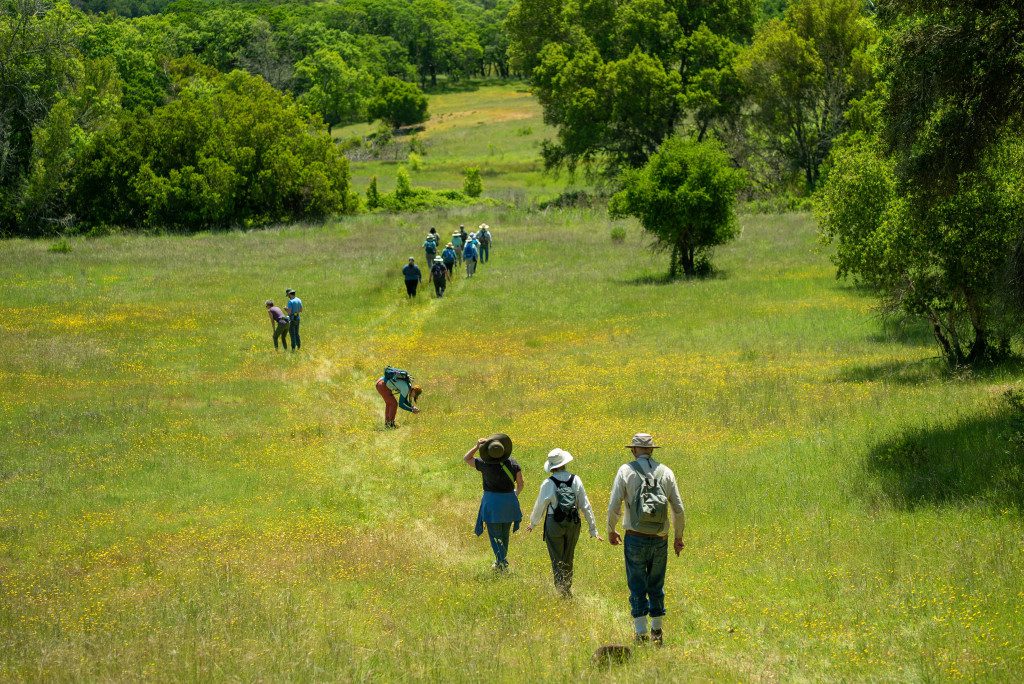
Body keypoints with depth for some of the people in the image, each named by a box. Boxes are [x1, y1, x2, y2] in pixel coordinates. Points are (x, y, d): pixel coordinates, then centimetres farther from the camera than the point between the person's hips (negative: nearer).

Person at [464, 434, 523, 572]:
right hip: (509, 501, 4)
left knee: (495, 534, 6)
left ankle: (502, 562, -5)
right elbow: (520, 484, -1)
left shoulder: (485, 464, -16)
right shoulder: (512, 463, -8)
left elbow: (466, 459, -2)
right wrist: (515, 495, 18)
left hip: (492, 500, -4)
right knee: (505, 534, 20)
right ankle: (501, 561, 33)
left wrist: (477, 446, -8)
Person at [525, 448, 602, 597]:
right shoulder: (575, 480, -4)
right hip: (573, 524, 3)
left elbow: (540, 507, -1)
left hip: (554, 524, -3)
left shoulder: (548, 484, -12)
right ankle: (568, 589, 30)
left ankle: (562, 592, -3)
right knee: (568, 560, 19)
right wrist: (593, 529, 5)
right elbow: (585, 505, -1)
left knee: (557, 562, 6)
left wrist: (532, 523, 18)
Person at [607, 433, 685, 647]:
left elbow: (614, 506, -8)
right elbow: (678, 508, 5)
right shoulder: (665, 472, 3)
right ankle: (657, 632, 24)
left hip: (635, 538, -3)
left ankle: (641, 634, -2)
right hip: (660, 539, 3)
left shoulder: (626, 471, -5)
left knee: (637, 588, 3)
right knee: (656, 586, 16)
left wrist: (611, 531, 9)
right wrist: (679, 537, 17)